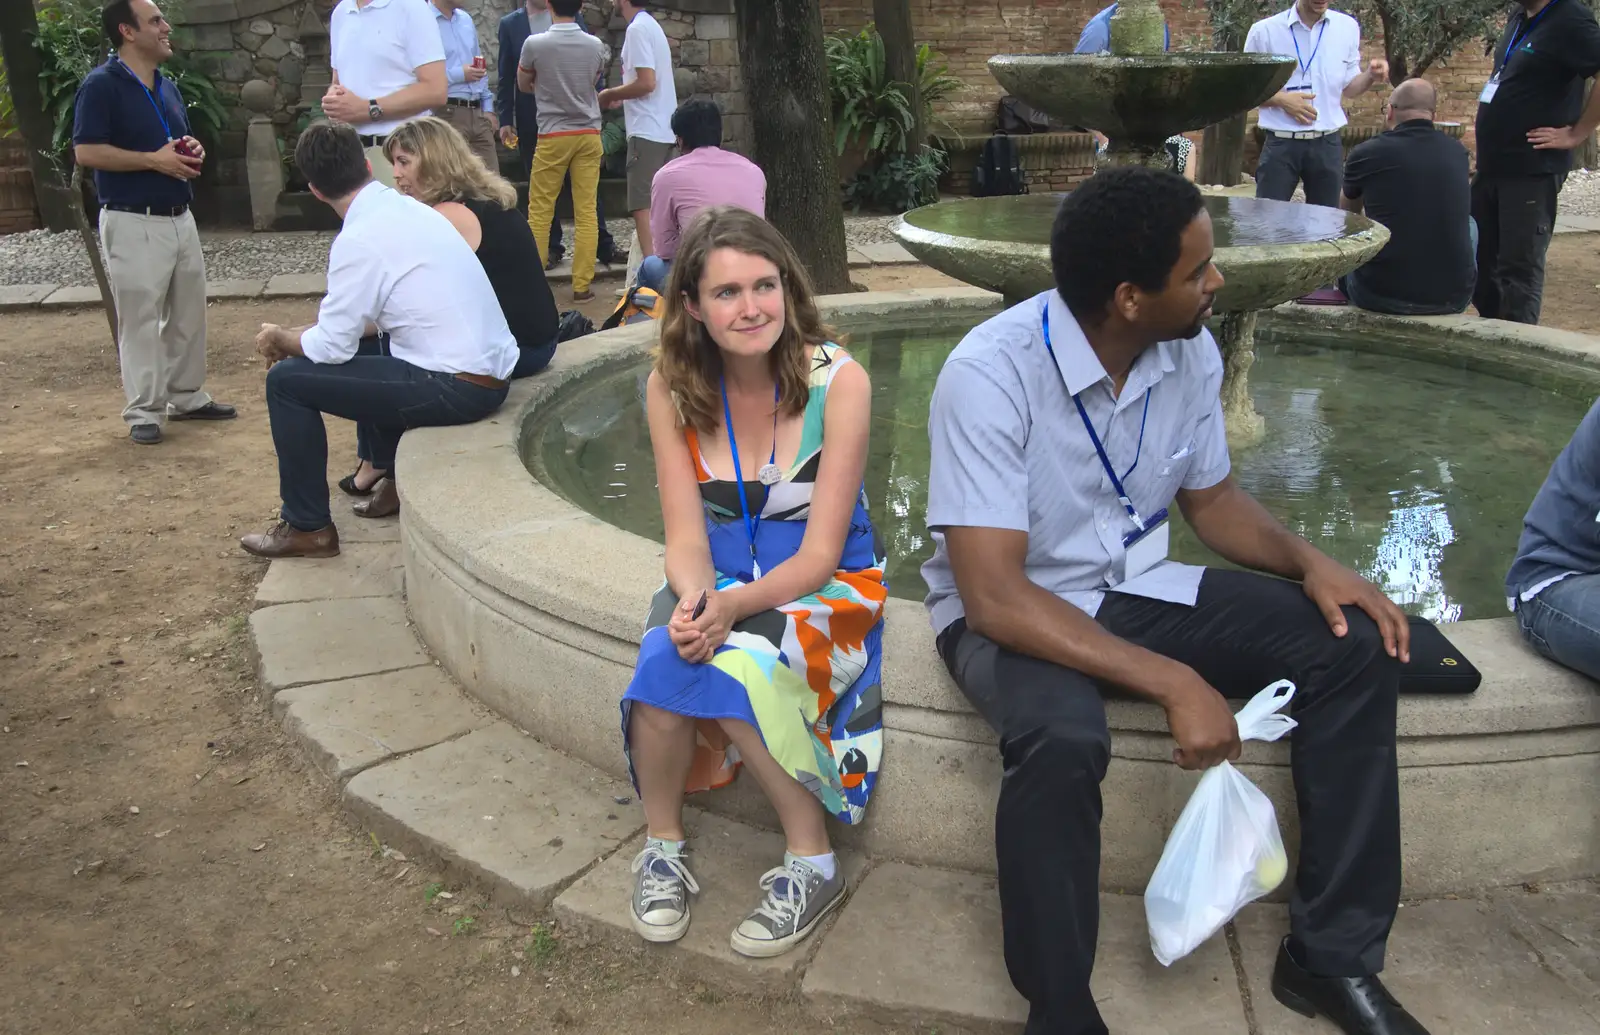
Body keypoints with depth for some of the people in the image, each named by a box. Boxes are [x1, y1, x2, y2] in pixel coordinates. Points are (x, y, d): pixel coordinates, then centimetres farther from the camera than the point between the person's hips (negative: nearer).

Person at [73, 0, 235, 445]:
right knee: (140, 320, -2)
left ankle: (187, 397, 26)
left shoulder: (167, 86, 14)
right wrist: (154, 161, -20)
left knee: (189, 313, 13)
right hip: (133, 223, -8)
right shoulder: (101, 85, -11)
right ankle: (143, 412, 6)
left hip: (180, 218, 8)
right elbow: (86, 152, -17)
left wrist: (192, 152, 2)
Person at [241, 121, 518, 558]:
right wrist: (300, 334, 20)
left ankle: (308, 527, 9)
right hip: (491, 372, 9)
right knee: (365, 354, 32)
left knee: (287, 379, -1)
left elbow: (331, 347, -9)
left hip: (456, 389, -9)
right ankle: (396, 478, 35)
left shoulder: (360, 239, -16)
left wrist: (278, 338, 10)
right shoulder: (409, 208, 9)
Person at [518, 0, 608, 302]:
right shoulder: (595, 46, 1)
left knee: (539, 211, 6)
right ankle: (581, 285, 4)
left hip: (553, 135, -2)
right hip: (589, 134, 3)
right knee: (586, 211, 3)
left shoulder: (535, 44, -8)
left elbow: (523, 85, 9)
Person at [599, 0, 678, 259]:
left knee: (642, 206, -12)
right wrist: (621, 97, 16)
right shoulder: (652, 26, 17)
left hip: (646, 131, -9)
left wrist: (610, 94, -6)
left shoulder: (637, 29, -11)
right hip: (663, 130, 9)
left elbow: (646, 82, -19)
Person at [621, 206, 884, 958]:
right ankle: (662, 848, -4)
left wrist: (732, 607, -31)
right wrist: (694, 600, -29)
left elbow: (820, 551, -15)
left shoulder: (837, 381, -15)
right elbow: (686, 535, -6)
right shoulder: (672, 387, -5)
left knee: (735, 666, -32)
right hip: (719, 582, 3)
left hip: (824, 587, -3)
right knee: (664, 660, -29)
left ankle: (813, 865, -12)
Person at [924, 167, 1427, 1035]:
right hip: (1009, 612, -6)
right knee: (1062, 737, -39)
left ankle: (1332, 954, 2)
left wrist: (1308, 561, -8)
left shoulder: (1190, 354, -5)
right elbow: (992, 595, -29)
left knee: (1356, 646, -10)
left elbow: (1211, 497, 12)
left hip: (1135, 589, 6)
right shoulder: (991, 374, -26)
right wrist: (1172, 682, -32)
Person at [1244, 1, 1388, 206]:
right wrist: (1281, 99, -15)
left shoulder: (1348, 27, 7)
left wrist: (1370, 76, -8)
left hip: (1328, 144, 3)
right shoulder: (1264, 31, -2)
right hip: (1281, 144, -3)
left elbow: (1348, 88, 13)